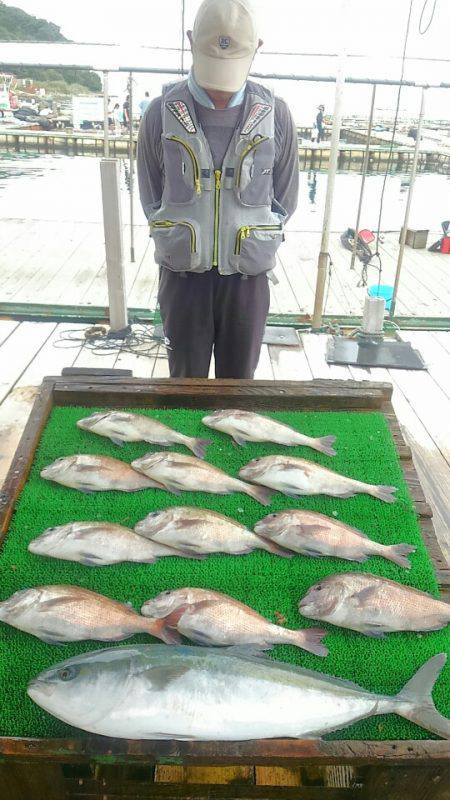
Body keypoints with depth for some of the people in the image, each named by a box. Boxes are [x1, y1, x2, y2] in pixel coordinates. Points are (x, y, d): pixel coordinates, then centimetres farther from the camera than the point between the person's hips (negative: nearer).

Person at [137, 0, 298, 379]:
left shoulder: (275, 115, -3)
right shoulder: (162, 112, -4)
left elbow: (285, 200, 7)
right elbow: (151, 198, 7)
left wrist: (255, 247, 8)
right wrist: (180, 240, 7)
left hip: (246, 276, 0)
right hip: (183, 273, 0)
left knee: (239, 381, 12)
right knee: (186, 380, 10)